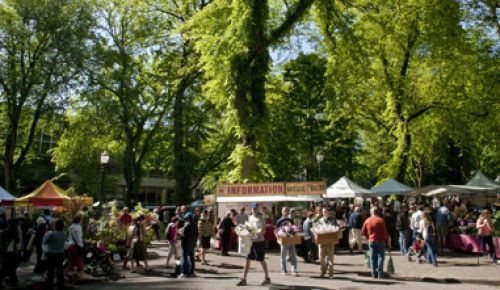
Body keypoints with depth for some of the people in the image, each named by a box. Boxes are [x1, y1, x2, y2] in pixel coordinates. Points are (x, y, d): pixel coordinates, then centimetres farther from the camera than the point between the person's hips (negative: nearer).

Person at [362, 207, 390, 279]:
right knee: (380, 257, 3)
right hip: (380, 241, -3)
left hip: (371, 241, 3)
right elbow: (385, 232, -10)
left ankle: (374, 274, 10)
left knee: (372, 258, 9)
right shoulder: (381, 220, -10)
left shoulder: (367, 221, 2)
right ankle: (380, 274, 0)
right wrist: (388, 241, -2)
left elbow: (363, 231, 7)